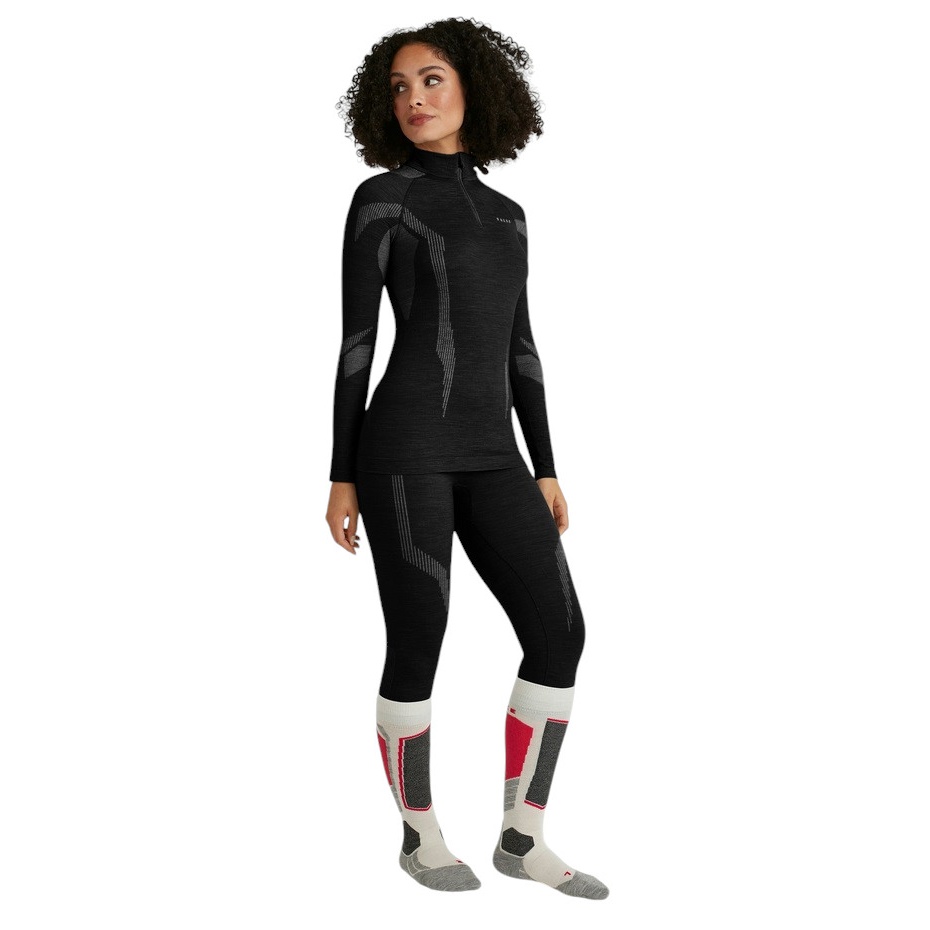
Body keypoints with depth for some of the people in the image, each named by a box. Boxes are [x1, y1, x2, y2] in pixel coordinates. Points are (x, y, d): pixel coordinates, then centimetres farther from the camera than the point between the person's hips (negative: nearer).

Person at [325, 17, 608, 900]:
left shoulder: (505, 215, 20)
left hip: (488, 453, 6)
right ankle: (420, 835, 18)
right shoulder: (380, 199, 2)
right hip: (406, 440, -5)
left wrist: (545, 470, 15)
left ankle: (522, 836, 8)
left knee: (559, 634, -3)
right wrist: (341, 478, -4)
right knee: (419, 643, -2)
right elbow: (355, 340, -1)